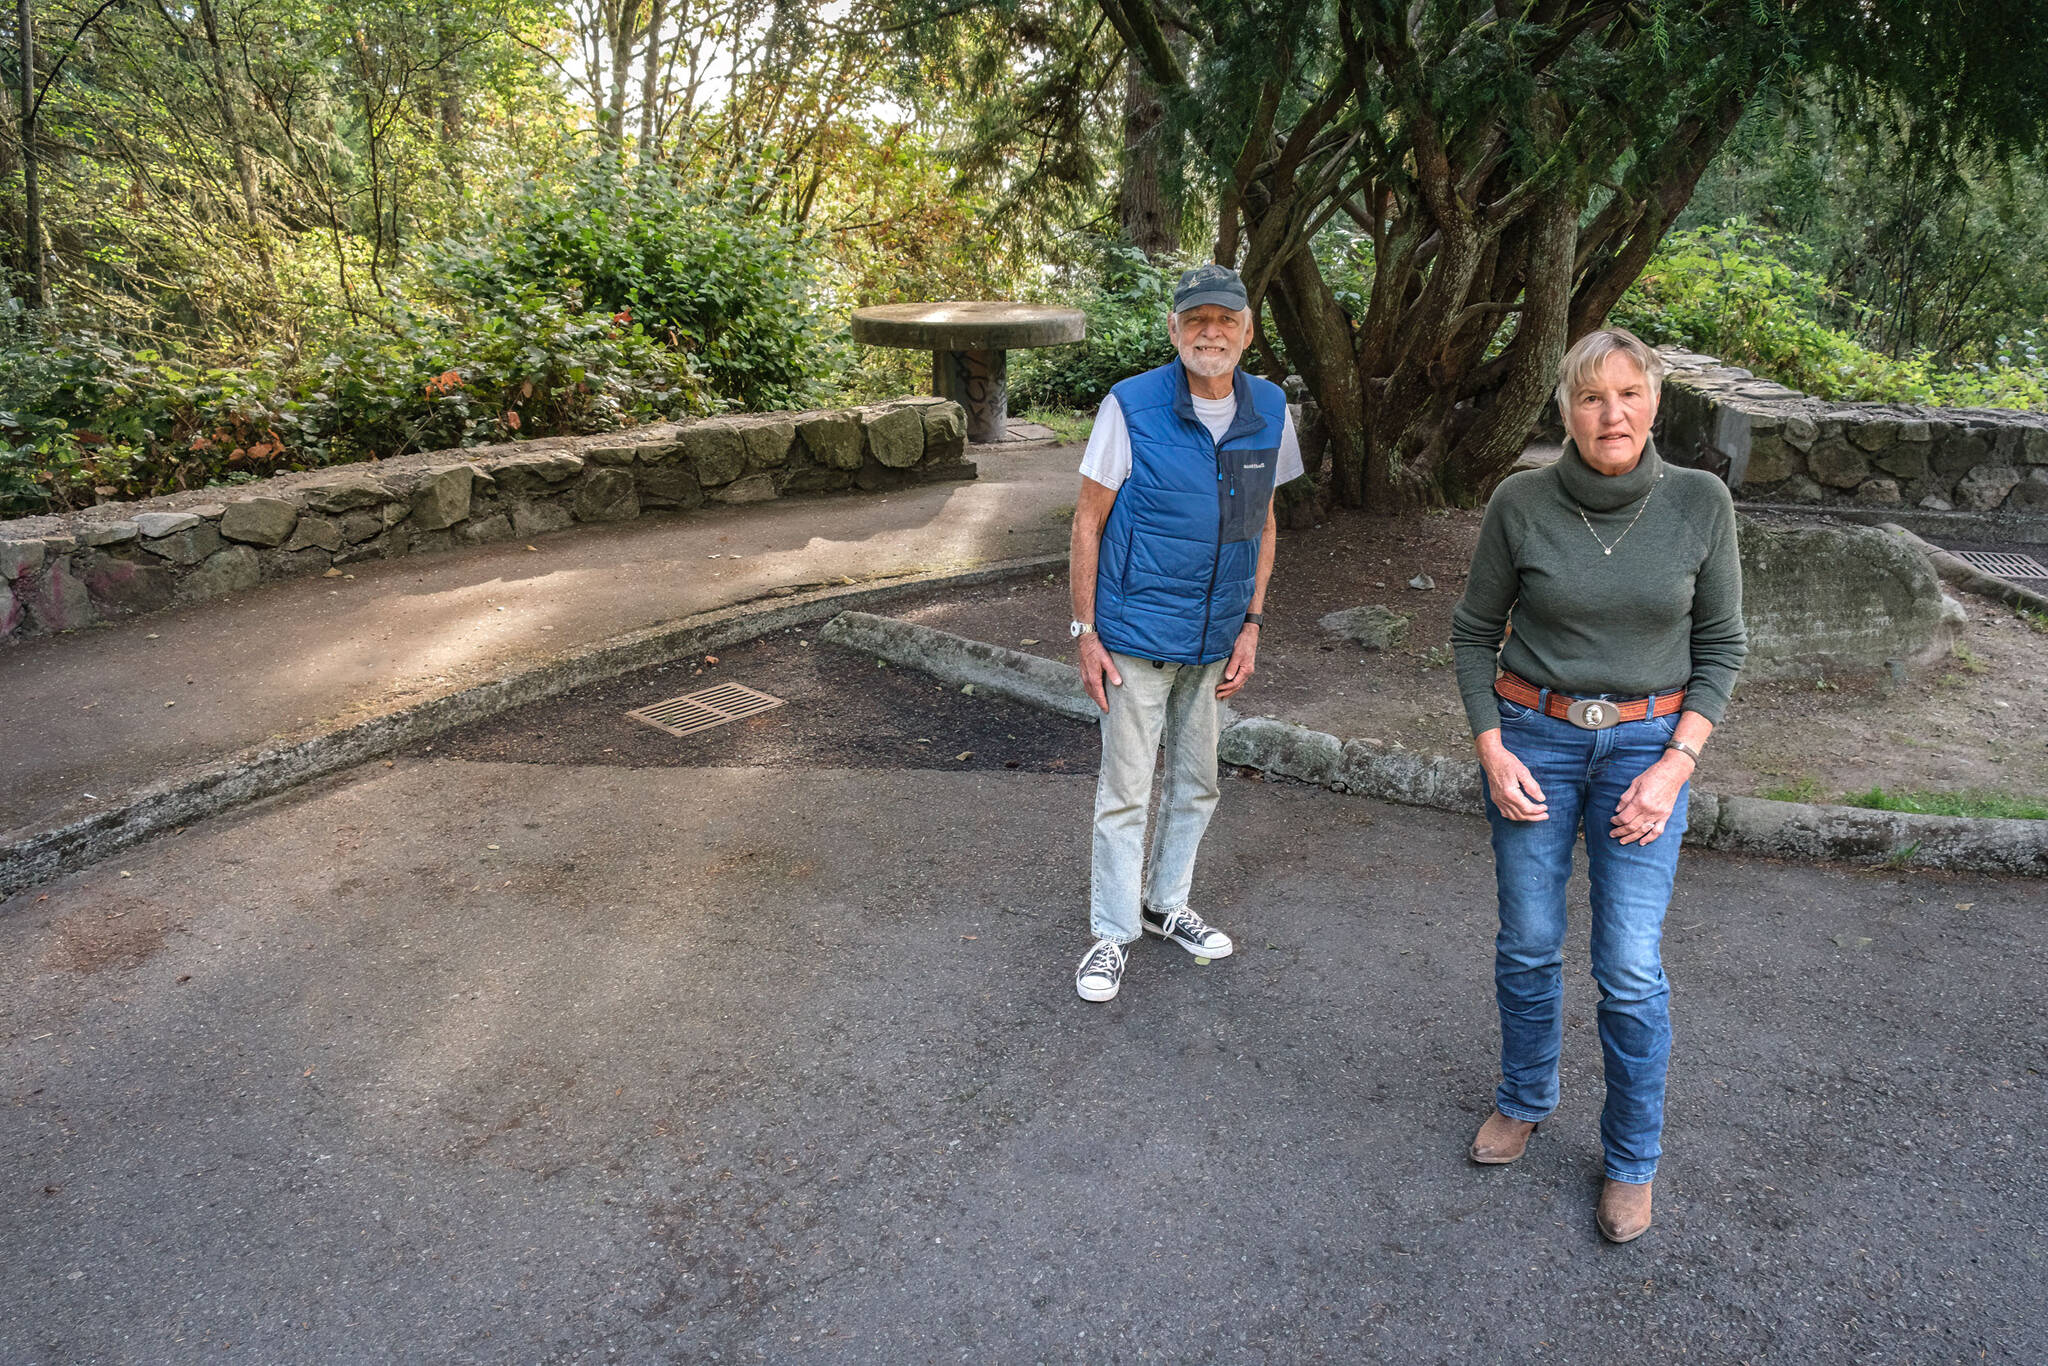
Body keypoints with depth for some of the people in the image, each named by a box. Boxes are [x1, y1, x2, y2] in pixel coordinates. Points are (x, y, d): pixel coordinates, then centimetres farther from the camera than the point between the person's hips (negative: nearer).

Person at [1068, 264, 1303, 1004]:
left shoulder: (1269, 412, 0)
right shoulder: (1130, 407, -13)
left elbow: (1261, 523, 10)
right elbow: (1088, 524, -8)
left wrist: (1250, 626, 5)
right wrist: (1085, 634, -10)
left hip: (1215, 639, 5)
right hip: (1137, 636, -5)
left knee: (1196, 782, 17)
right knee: (1124, 790, 2)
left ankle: (1166, 902, 37)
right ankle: (1113, 932, 18)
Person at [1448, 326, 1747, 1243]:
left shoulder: (1699, 502, -8)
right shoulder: (1521, 503, -9)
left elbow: (1721, 644, 1)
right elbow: (1475, 630, 2)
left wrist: (1675, 766, -9)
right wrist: (1491, 749, -7)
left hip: (1647, 744, 0)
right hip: (1532, 736, 1)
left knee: (1630, 970, 1)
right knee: (1528, 945, 11)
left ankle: (1632, 1156, 23)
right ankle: (1524, 1100, 37)